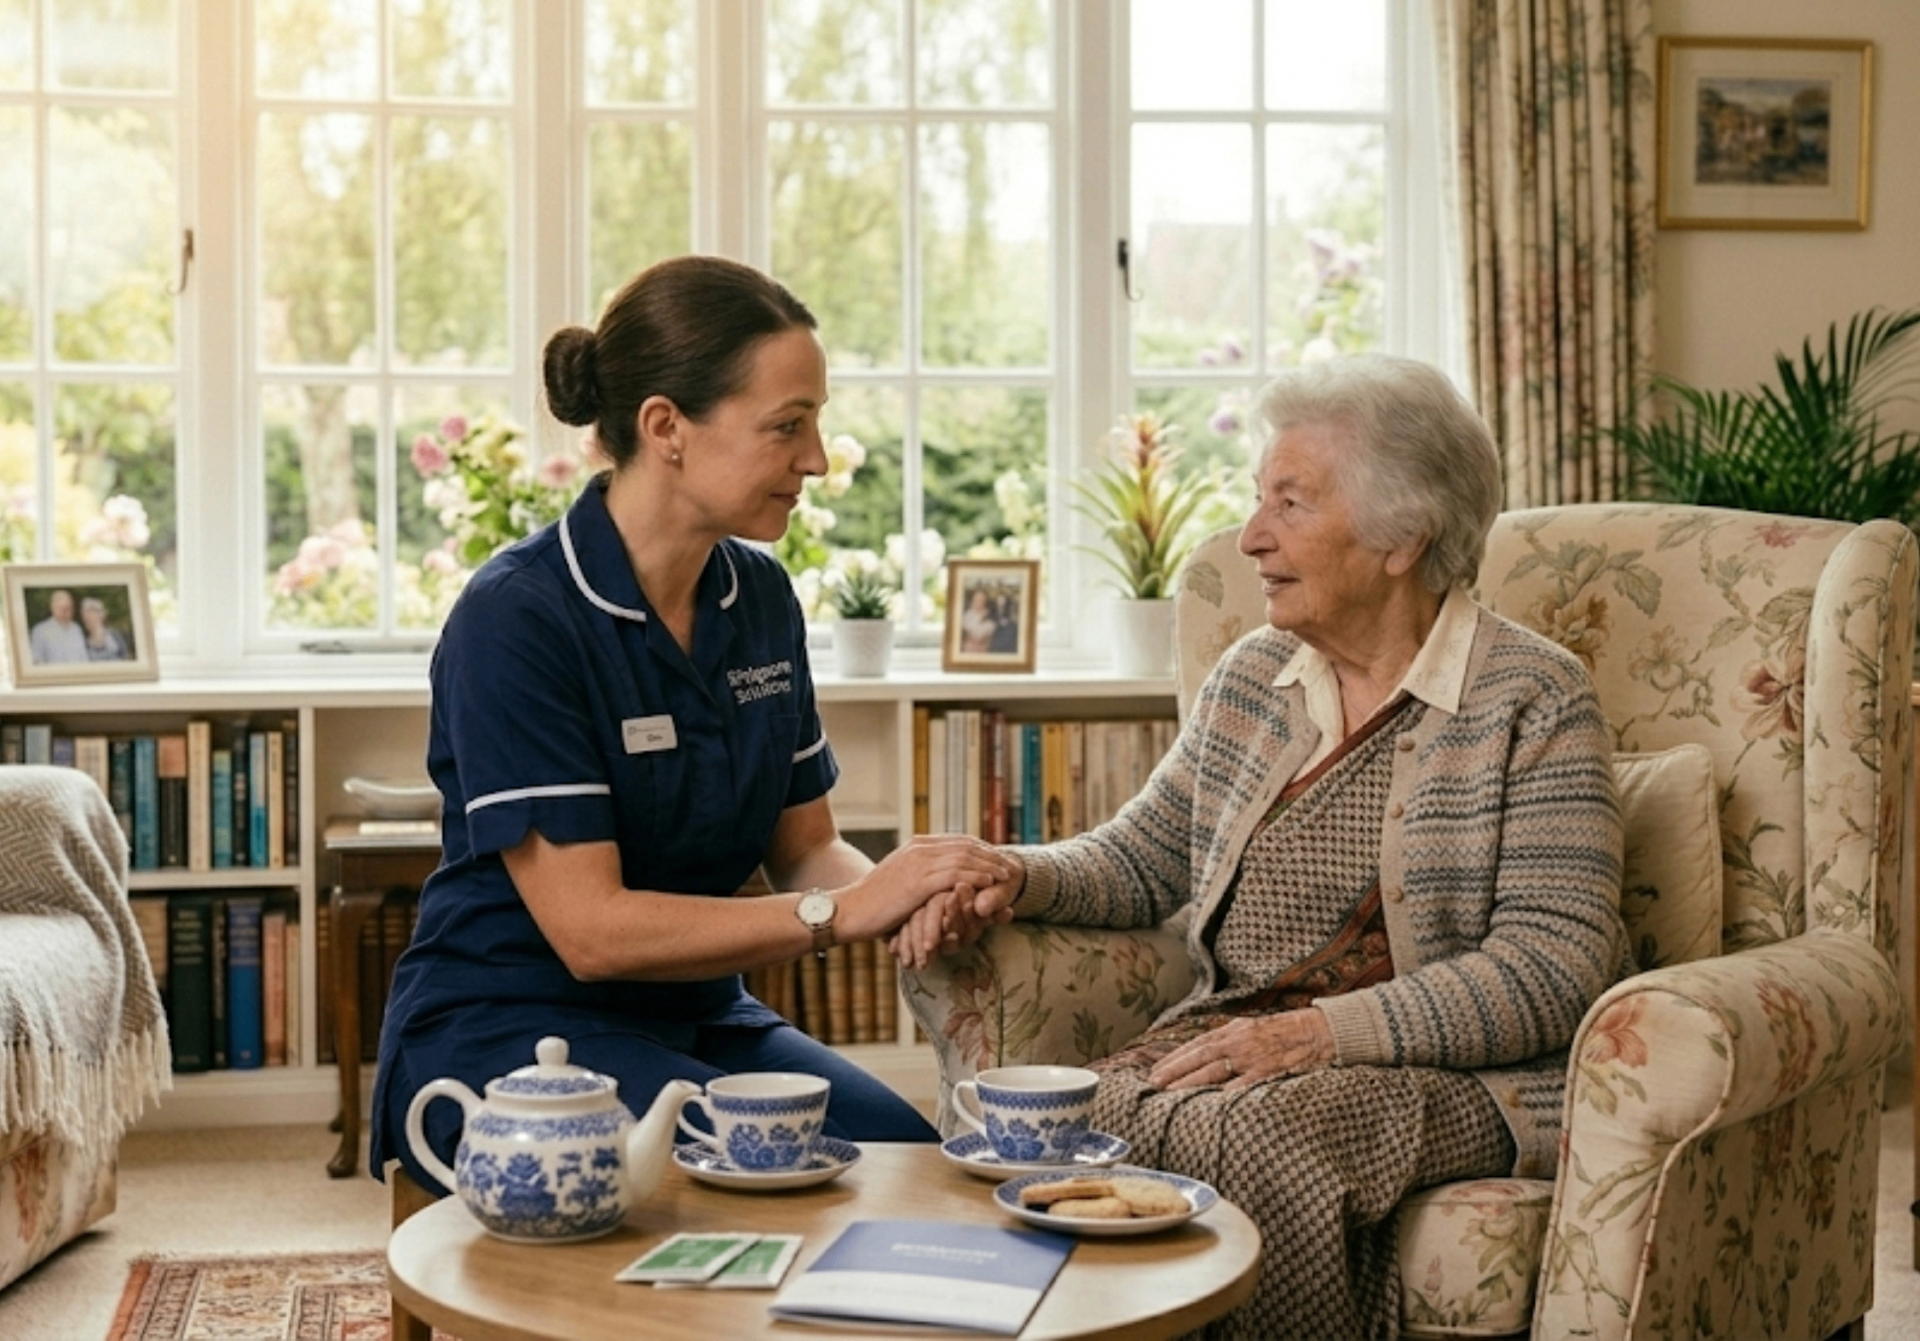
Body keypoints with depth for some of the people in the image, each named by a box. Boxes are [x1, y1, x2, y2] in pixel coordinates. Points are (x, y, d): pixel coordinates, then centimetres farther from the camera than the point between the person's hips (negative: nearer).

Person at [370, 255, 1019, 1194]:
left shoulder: (760, 599, 4)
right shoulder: (516, 617, -19)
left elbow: (806, 849, 8)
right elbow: (590, 929, -22)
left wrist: (908, 887, -15)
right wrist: (842, 913, -25)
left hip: (698, 1019, 7)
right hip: (507, 1034, -6)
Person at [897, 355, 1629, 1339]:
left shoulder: (1532, 701, -6)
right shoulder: (1253, 678, 13)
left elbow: (1552, 969, -14)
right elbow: (1143, 857, 21)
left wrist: (1325, 1032, -23)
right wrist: (1012, 876, -1)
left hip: (1460, 1073, -5)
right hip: (1235, 1034, 5)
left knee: (1246, 1133, -34)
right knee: (1096, 1113, -27)